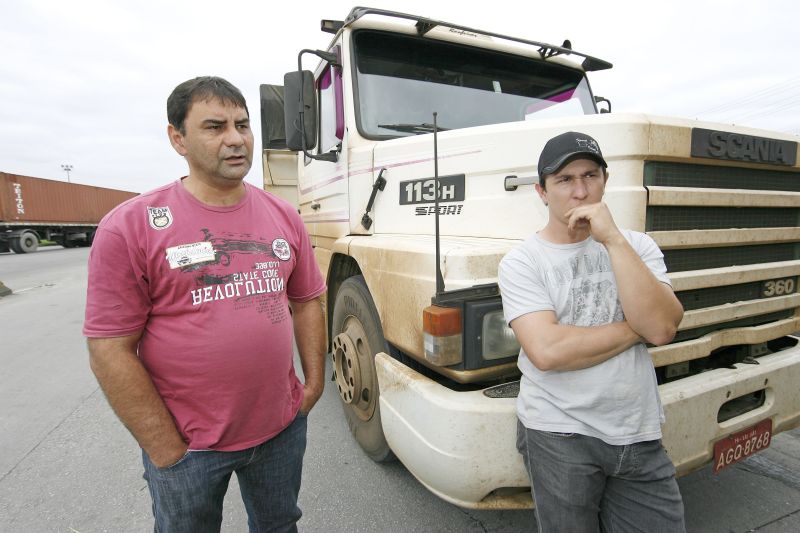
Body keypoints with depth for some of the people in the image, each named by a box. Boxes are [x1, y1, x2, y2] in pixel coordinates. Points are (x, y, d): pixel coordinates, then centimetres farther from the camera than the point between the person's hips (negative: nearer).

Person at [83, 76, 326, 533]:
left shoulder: (284, 216, 0)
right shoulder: (130, 227, -12)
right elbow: (110, 351, -12)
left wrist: (314, 384, 1)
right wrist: (168, 452, -11)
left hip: (283, 427, 4)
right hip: (186, 445, -3)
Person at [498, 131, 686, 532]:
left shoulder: (636, 246, 2)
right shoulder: (521, 261, -9)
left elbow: (662, 328, -14)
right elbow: (547, 352, -22)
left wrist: (613, 238, -18)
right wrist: (636, 329, -11)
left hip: (640, 437, 4)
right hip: (560, 437, -3)